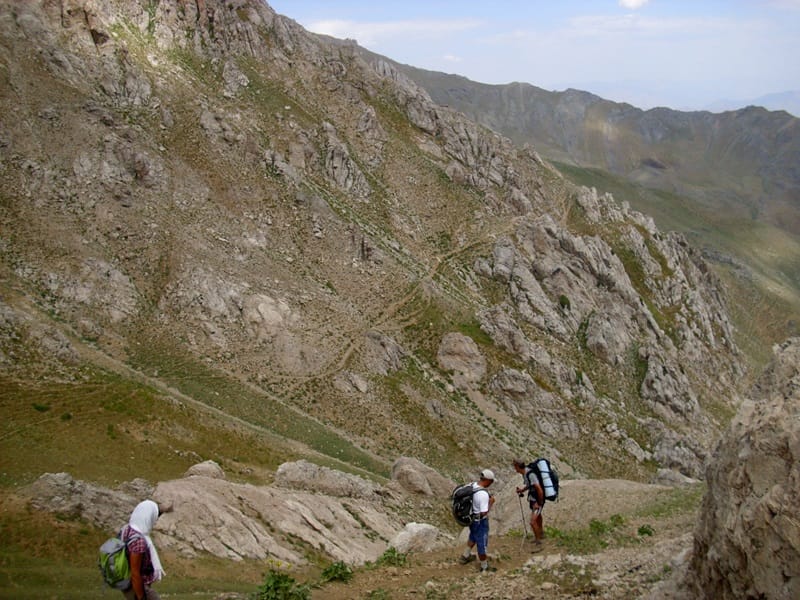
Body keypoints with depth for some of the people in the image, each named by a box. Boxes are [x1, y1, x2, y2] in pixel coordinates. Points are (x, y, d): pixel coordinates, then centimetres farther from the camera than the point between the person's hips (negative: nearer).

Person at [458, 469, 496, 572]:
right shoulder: (483, 494, -34)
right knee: (482, 544, 12)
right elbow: (484, 513, -31)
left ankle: (465, 556, 49)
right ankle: (484, 567, 30)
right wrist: (491, 502, -18)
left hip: (472, 518, 8)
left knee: (473, 537, 32)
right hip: (480, 522, -8)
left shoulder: (473, 485, -8)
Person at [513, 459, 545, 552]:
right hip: (532, 499, 10)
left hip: (537, 500, -10)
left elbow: (540, 490, -30)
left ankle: (538, 543, -3)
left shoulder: (530, 474, -31)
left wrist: (540, 503, -20)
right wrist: (522, 490, 1)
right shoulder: (524, 473, -2)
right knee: (537, 516, 29)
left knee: (533, 522, -15)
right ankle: (541, 533, 52)